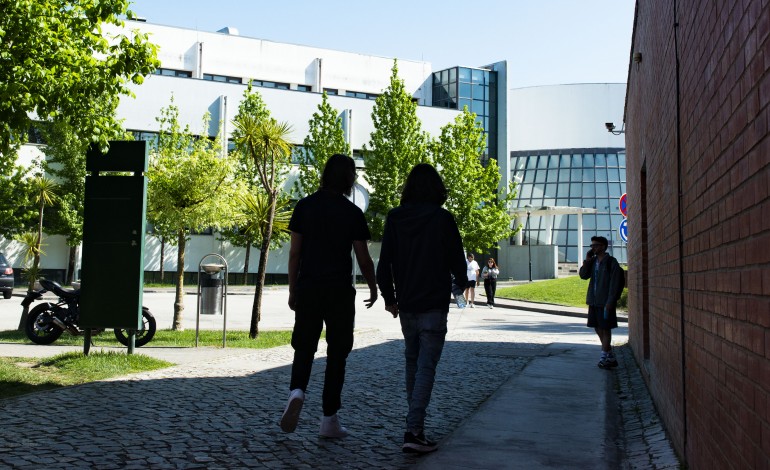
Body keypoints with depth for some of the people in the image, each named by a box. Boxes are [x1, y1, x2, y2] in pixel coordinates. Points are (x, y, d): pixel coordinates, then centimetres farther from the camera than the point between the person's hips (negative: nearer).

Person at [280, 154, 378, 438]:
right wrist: (373, 287, 14)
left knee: (304, 348, 13)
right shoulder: (352, 213, -4)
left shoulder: (305, 206, 2)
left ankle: (297, 391, -14)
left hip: (308, 288, 2)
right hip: (340, 291, -2)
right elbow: (363, 258, -2)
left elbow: (294, 252, 2)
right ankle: (329, 419, 11)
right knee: (336, 353, 7)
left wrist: (292, 290, 10)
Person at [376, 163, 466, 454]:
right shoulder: (443, 219, -9)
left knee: (412, 361, 20)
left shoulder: (394, 219, 0)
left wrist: (389, 297, 11)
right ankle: (414, 431, -11)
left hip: (406, 306, 4)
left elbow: (384, 263, 0)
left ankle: (415, 420, 30)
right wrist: (459, 285, 18)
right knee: (426, 367, -3)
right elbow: (457, 260, -2)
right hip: (434, 305, -4)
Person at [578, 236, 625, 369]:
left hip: (605, 302, -7)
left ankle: (604, 358, 7)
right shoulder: (593, 261, 11)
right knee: (598, 328, 11)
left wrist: (610, 302, -18)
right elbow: (583, 275, 6)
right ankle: (610, 357, 22)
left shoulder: (611, 262, -9)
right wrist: (587, 260, -3)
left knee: (605, 329, 0)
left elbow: (615, 284, -13)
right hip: (594, 301, 7)